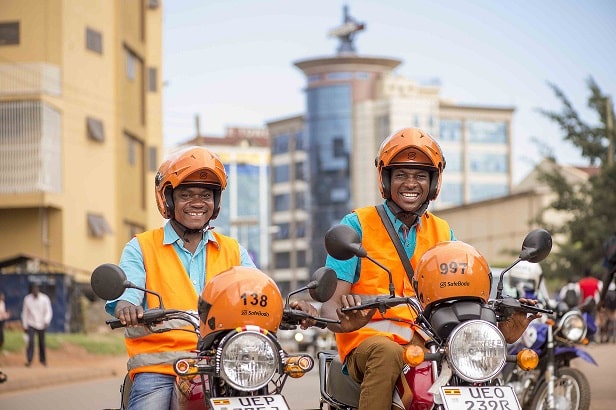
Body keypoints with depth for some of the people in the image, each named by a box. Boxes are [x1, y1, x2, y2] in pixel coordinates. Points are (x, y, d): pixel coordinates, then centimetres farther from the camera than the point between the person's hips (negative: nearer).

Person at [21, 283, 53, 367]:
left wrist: (46, 321, -22)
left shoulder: (45, 299, -5)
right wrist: (25, 325, 4)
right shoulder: (27, 299, -2)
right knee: (30, 341, -15)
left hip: (41, 325, 0)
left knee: (42, 343, 7)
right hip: (31, 324, 0)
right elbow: (24, 313, 5)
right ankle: (29, 360, -15)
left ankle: (43, 360, 23)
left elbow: (49, 311, -6)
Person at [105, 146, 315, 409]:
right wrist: (127, 308, -31)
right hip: (159, 366, -2)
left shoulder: (233, 251, 20)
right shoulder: (141, 248, 10)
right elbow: (123, 296, -6)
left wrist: (290, 309, -16)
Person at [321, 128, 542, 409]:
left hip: (426, 340, 4)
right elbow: (330, 305, -5)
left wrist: (500, 328, -14)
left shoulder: (443, 233, 17)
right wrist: (345, 321, -31)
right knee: (387, 353, -38)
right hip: (368, 338, -4)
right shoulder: (357, 225, 2)